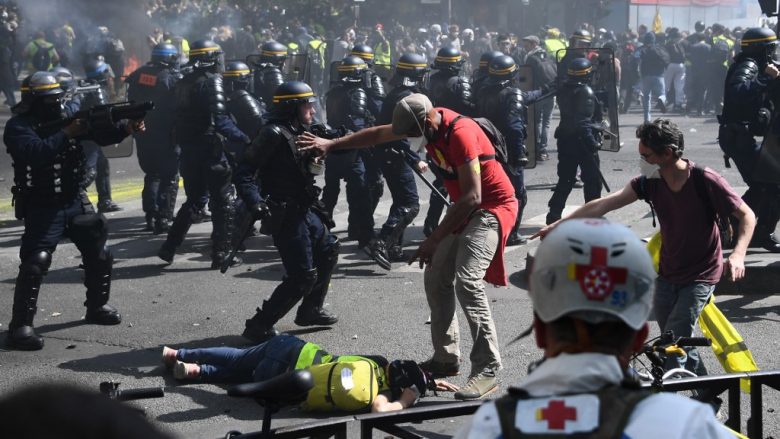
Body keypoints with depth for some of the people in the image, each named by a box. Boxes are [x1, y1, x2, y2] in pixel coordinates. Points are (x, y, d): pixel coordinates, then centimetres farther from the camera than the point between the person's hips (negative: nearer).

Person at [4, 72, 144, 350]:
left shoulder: (70, 113, 3)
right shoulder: (18, 127, -12)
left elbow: (101, 134, -5)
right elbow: (34, 153, -30)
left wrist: (127, 128, -23)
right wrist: (66, 134, -30)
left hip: (77, 202, 6)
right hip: (42, 209, -6)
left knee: (100, 254, 13)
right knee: (35, 264, -16)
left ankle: (97, 306, 34)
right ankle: (20, 327, -12)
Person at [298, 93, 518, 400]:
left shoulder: (460, 134, -27)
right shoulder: (427, 121, 0)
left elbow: (472, 196, -28)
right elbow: (378, 134, 16)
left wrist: (434, 240, -25)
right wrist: (332, 144, 15)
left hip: (493, 207, -10)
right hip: (466, 210, 10)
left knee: (467, 280, -23)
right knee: (436, 278, 9)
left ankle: (487, 370, -22)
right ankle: (446, 359, 19)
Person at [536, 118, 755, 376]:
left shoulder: (705, 181, -20)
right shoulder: (649, 182, -6)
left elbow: (747, 216, -13)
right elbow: (602, 205, -3)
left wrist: (738, 254, -30)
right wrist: (557, 225, -3)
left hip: (700, 277, -6)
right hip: (667, 275, 6)